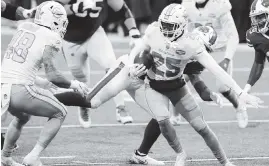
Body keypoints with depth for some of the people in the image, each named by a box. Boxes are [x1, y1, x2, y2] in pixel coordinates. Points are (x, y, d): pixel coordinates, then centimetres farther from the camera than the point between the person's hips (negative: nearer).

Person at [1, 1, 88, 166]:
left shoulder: (23, 27, 12)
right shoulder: (51, 39, -5)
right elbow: (52, 76, -7)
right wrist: (73, 84, 8)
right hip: (20, 89, -7)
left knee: (22, 116, 36)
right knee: (59, 113, 14)